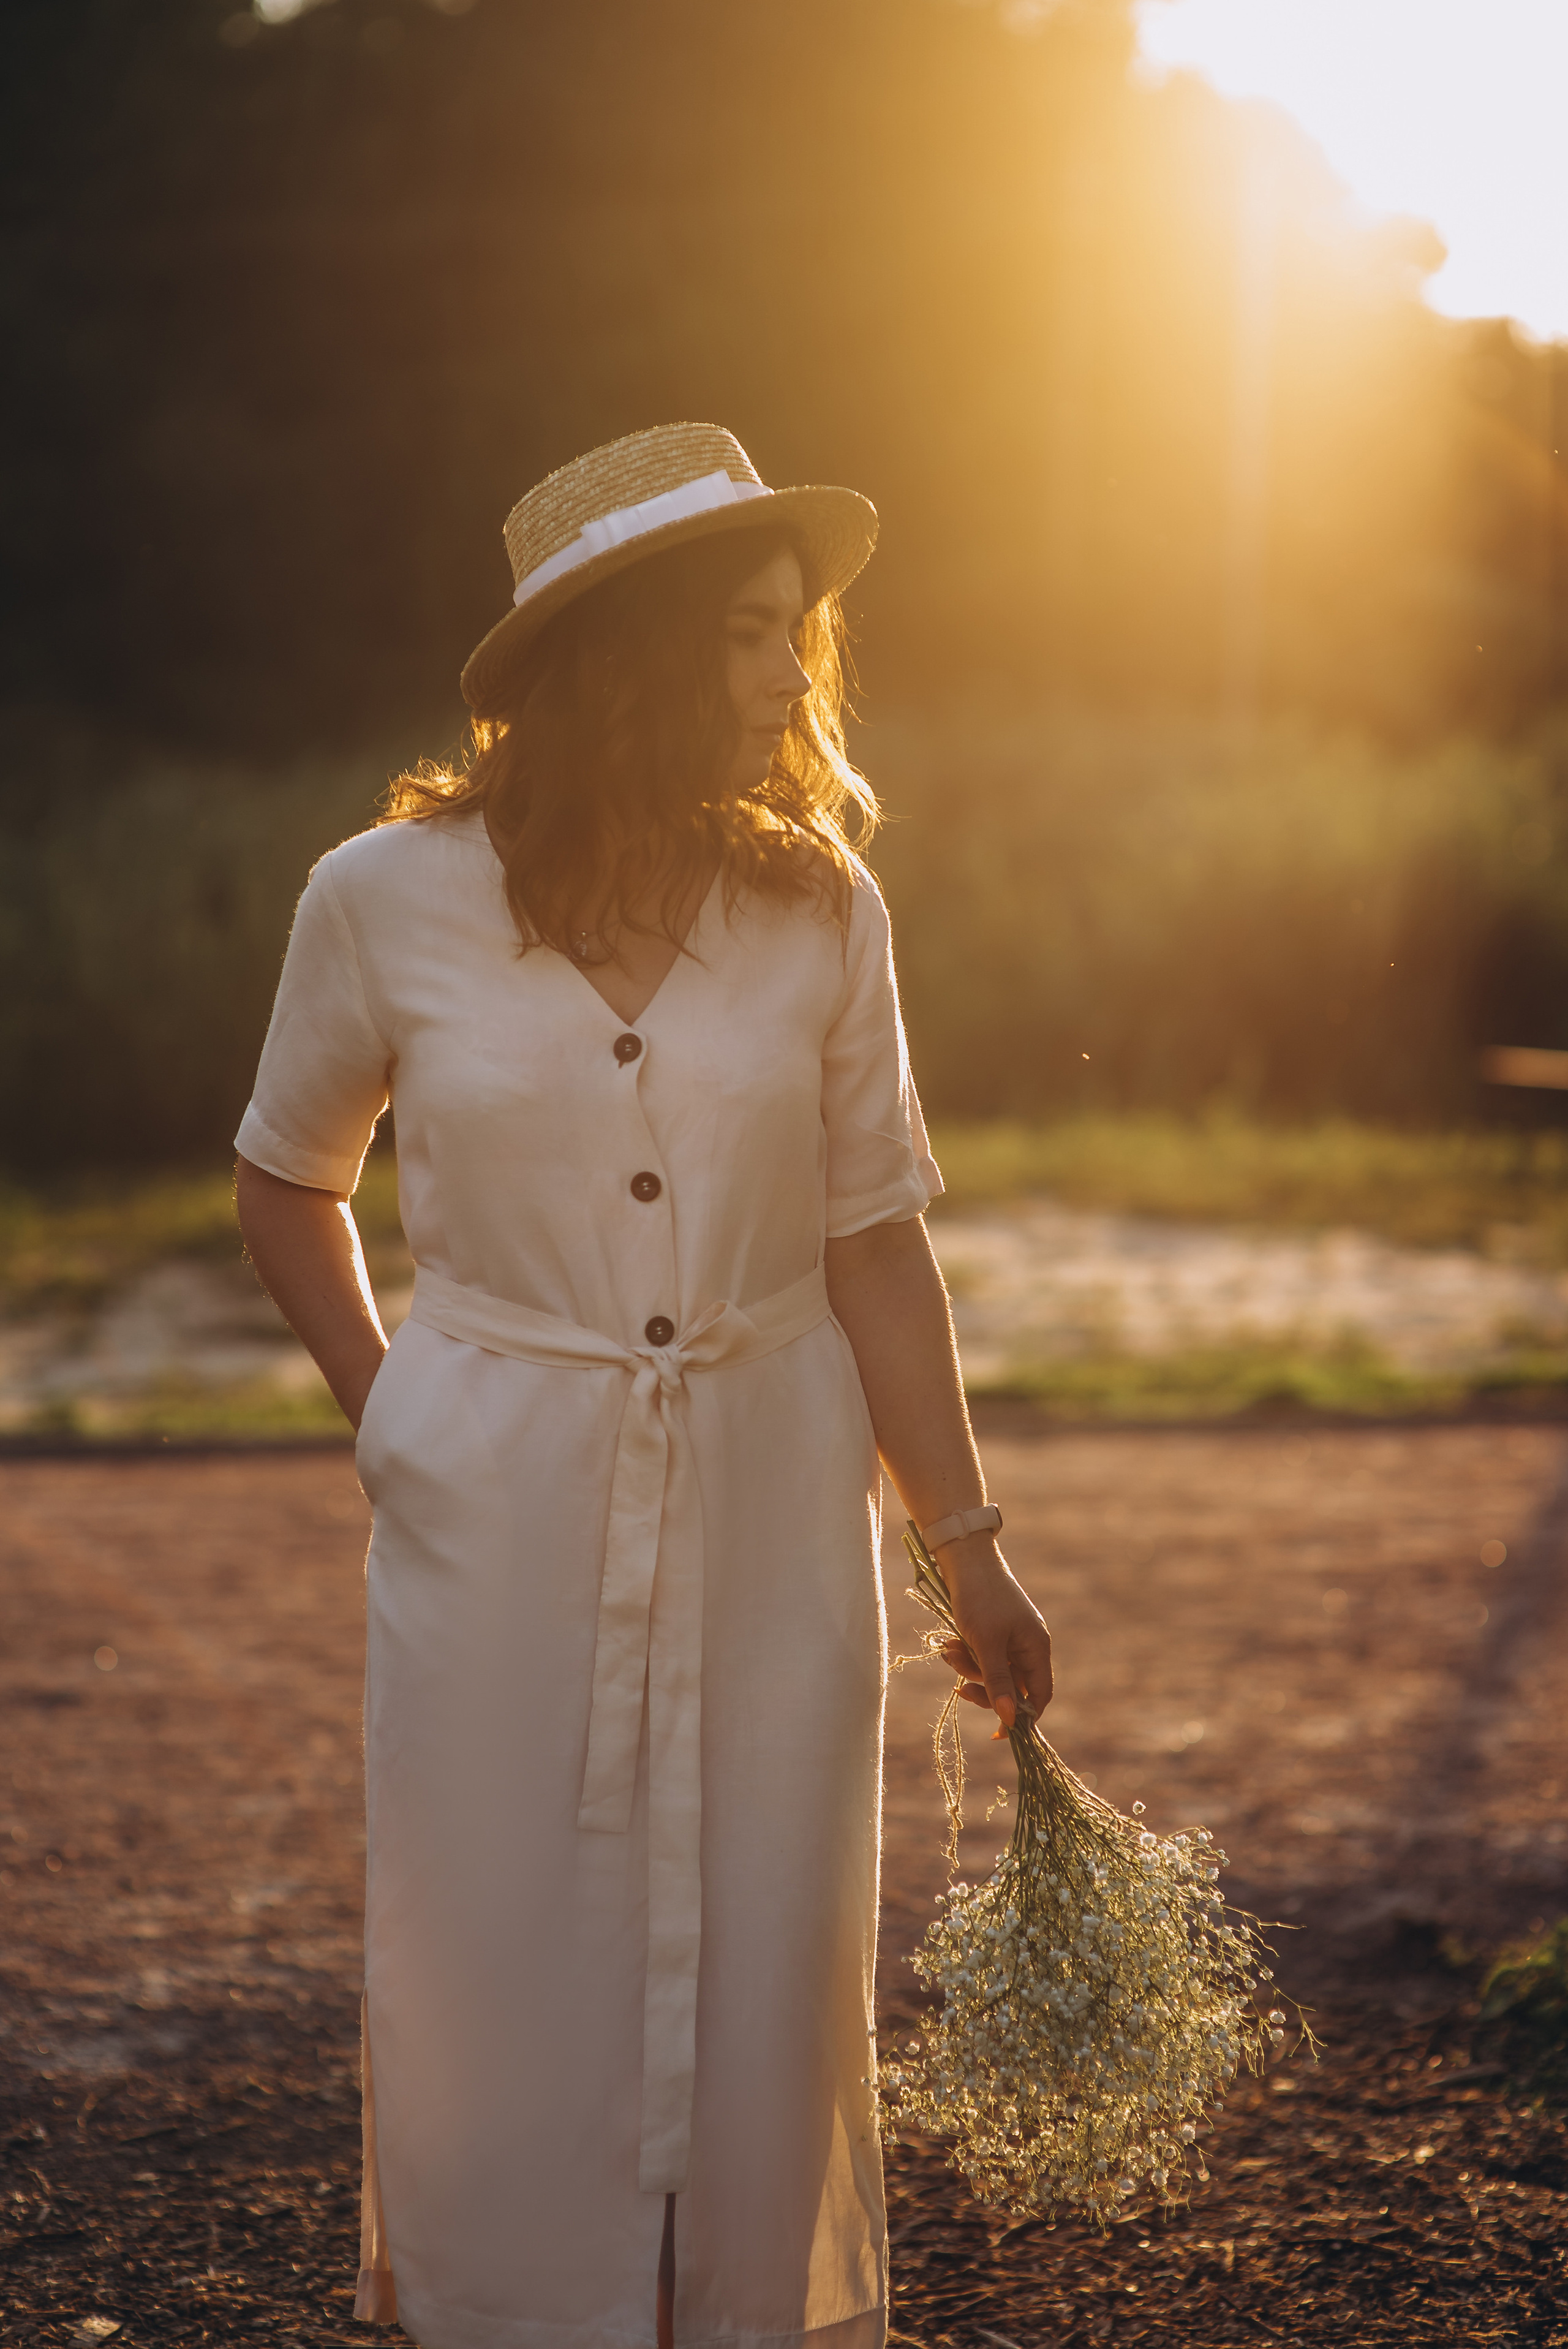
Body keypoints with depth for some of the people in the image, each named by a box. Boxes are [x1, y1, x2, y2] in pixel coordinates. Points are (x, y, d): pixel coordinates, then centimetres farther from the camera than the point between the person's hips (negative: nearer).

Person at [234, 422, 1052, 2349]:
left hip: (769, 1512, 2)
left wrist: (967, 1547, 3)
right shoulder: (388, 902, -6)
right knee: (504, 1977, 5)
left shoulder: (818, 912, -2)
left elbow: (874, 1248, 3)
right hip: (498, 1517, -1)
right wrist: (390, 1418, 4)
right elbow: (287, 1189, 10)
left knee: (762, 1966, 9)